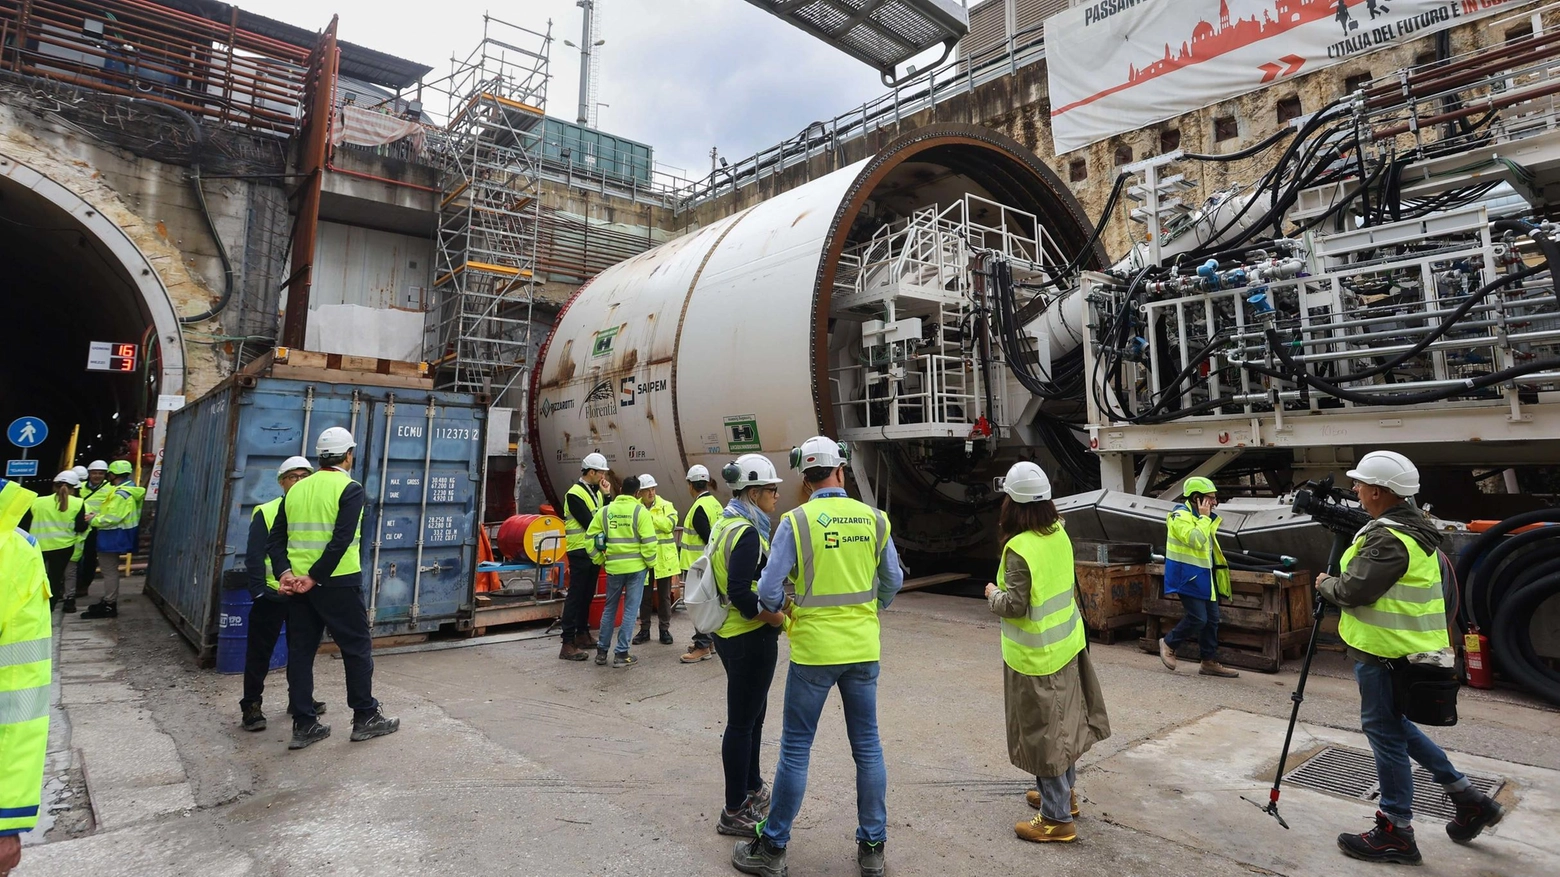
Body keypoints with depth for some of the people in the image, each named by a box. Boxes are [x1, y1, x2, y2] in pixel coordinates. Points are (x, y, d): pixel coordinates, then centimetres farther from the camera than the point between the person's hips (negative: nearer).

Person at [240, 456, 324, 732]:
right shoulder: (265, 513, -6)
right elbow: (254, 556, -7)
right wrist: (259, 590, -12)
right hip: (272, 594, -4)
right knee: (259, 652, 6)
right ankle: (251, 706, 19)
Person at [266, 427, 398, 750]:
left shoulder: (296, 490, 10)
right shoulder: (350, 489, -9)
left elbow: (275, 539, 6)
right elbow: (341, 541, -19)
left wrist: (285, 573, -3)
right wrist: (314, 577, -15)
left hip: (298, 584, 6)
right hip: (338, 583, -6)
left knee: (300, 651, 12)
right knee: (357, 647, 6)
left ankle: (304, 725, 17)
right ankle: (366, 717, 13)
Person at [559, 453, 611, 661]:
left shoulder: (596, 492, 12)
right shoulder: (574, 494, -15)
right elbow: (589, 523, -21)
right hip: (580, 552, -8)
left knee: (587, 595, 15)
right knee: (575, 595, -7)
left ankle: (582, 634, 27)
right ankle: (568, 645, -5)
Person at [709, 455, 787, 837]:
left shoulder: (726, 523, 8)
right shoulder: (747, 532, -22)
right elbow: (740, 593, -29)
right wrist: (776, 619, -18)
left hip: (730, 631, 10)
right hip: (749, 637, -10)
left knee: (753, 712, 23)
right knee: (742, 721, 2)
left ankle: (752, 788, 40)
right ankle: (734, 812, 17)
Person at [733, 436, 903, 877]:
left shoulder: (795, 521, -12)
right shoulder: (874, 518, -2)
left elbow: (768, 590, -12)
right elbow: (893, 580, 8)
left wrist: (780, 611, 10)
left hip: (813, 650, -3)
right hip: (863, 649, 3)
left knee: (796, 749, 7)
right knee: (867, 747, 14)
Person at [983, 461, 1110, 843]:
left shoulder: (1020, 548, -25)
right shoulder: (1059, 534, -2)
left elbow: (1014, 605, -23)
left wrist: (993, 594, -4)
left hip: (1037, 654, -8)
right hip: (1066, 642, 8)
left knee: (1043, 730, 4)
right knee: (1063, 722, 21)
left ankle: (1057, 818, 16)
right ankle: (1063, 793, 40)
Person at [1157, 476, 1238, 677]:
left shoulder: (1199, 517, 16)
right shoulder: (1180, 516, -14)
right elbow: (1196, 540, -29)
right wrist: (1204, 517, -20)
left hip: (1204, 577, 10)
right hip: (1189, 576, -10)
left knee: (1212, 619, 8)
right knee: (1197, 619, -11)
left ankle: (1210, 662, 16)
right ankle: (1168, 643, 10)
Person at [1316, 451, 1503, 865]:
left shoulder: (1389, 538, -23)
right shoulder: (1413, 525, 10)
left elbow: (1354, 590, -24)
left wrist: (1325, 584, -6)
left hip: (1386, 652, -10)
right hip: (1405, 645, 10)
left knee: (1385, 731, 1)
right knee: (1395, 724, 23)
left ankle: (1396, 832, 12)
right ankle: (1468, 797, 30)